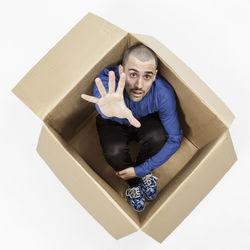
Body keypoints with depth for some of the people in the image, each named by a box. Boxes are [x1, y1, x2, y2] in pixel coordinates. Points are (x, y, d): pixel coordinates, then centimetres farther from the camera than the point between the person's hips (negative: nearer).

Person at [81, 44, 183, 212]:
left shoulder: (164, 93, -33)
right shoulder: (106, 83, -37)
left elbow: (175, 139, -24)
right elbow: (101, 98, -61)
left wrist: (140, 170, -23)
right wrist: (108, 108, -88)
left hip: (146, 121, 1)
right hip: (113, 123, 0)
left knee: (157, 136, -33)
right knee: (114, 150, -31)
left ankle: (144, 173, 2)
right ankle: (133, 184, 3)